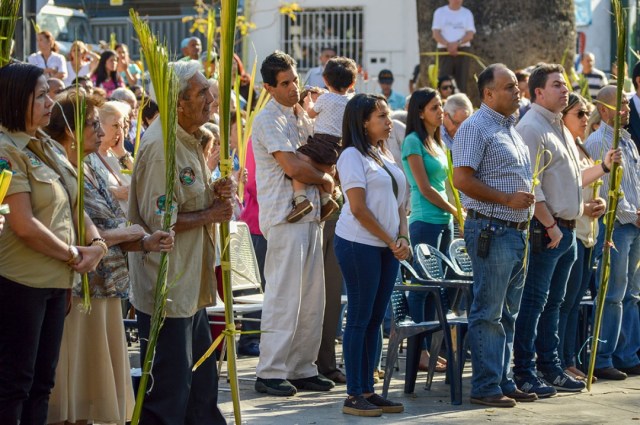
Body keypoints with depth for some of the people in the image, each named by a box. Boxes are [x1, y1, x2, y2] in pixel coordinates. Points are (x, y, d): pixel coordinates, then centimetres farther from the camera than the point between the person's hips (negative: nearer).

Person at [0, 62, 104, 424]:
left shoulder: (49, 147, 12)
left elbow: (73, 204, 17)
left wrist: (95, 243, -2)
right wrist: (74, 255, -9)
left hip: (55, 279, 9)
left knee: (42, 380, 13)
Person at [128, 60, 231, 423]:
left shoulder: (189, 140, 13)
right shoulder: (161, 147, -20)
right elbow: (159, 221, -24)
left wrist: (215, 193, 4)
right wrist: (212, 214, -13)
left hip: (191, 286, 10)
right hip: (166, 289, -10)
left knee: (202, 383, 19)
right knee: (168, 392, -2)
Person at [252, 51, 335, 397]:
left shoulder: (301, 116, 17)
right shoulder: (269, 119, -10)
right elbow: (293, 167, -18)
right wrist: (326, 180, -1)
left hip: (309, 213, 9)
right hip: (284, 216, -8)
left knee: (312, 297, 9)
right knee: (284, 296, -8)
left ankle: (302, 368, 16)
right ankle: (270, 372, -3)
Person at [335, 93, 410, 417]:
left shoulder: (384, 157, 17)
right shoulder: (353, 156, -7)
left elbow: (399, 203, 17)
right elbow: (358, 208, -13)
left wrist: (403, 239, 0)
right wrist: (391, 242, -10)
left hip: (387, 247, 7)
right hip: (360, 245, -7)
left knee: (375, 320, 8)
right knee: (360, 319, -4)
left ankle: (368, 390, 14)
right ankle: (354, 395, 0)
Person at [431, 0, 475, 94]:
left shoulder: (467, 13, 10)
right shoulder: (440, 12, 7)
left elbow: (470, 34, 1)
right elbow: (436, 34, 0)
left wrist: (457, 43, -16)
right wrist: (448, 44, -16)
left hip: (463, 51, 1)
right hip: (445, 51, -1)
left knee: (462, 81, -4)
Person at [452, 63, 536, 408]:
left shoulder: (512, 128, 18)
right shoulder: (475, 128, -10)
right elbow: (462, 179, -18)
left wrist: (527, 198, 10)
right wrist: (507, 199, -18)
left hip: (517, 231, 9)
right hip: (491, 230, -9)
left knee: (508, 313, 12)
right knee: (488, 313, -5)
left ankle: (503, 381, 19)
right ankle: (486, 386, 0)